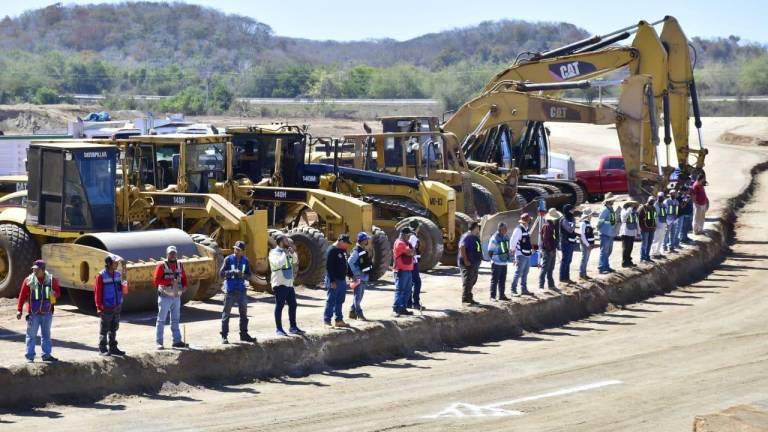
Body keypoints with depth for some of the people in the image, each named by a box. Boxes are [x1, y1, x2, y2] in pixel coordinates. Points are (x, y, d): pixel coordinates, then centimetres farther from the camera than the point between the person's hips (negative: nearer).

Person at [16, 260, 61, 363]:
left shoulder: (51, 280, 0)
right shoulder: (28, 280, -4)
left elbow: (58, 292, 9)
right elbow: (22, 296, -3)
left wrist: (55, 294, -15)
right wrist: (19, 310, -7)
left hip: (47, 313, 2)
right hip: (33, 313, -2)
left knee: (46, 335, 11)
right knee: (31, 335, 0)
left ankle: (46, 355, 20)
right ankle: (30, 356, 6)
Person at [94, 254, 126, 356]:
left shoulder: (118, 275, 8)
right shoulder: (101, 276, -12)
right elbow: (97, 292, -12)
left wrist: (120, 303, 11)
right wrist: (99, 307, -14)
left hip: (116, 307, 6)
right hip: (106, 308, -6)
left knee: (114, 329, 14)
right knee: (104, 330, 2)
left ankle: (113, 348, 22)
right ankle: (102, 349, 8)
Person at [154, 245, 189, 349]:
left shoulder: (179, 265, 10)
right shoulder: (161, 265, -8)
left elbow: (184, 277, 17)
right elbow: (156, 280, -16)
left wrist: (184, 286, -4)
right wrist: (170, 282, -22)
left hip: (176, 296, 6)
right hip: (165, 297, -6)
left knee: (175, 320, 12)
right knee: (161, 320, -3)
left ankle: (177, 341, 18)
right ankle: (159, 342, -1)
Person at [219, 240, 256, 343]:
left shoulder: (245, 261, 5)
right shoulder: (228, 259, -5)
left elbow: (249, 274, 10)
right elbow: (221, 273, -10)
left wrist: (243, 275, -13)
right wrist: (233, 272, -23)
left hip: (241, 290, 4)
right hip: (230, 291, -4)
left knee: (243, 313, 11)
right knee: (226, 313, -1)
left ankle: (244, 334, 23)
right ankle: (224, 336, 4)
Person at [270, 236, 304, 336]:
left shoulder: (287, 252, 12)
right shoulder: (274, 252, -10)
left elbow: (295, 261, 20)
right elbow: (278, 263, -26)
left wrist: (293, 252, 5)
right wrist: (285, 254, -20)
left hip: (289, 283, 8)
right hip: (280, 283, -8)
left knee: (293, 305, 11)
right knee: (279, 306, -4)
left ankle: (293, 327, 21)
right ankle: (279, 329, 1)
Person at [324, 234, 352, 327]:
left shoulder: (343, 251, 13)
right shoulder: (332, 251, -15)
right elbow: (329, 267, -20)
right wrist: (332, 281, -22)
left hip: (342, 280, 9)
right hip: (334, 281, -9)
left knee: (340, 302, 12)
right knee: (331, 301, -5)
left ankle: (339, 320, 18)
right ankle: (327, 321, -1)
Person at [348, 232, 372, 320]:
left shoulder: (365, 251, 15)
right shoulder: (356, 251, -13)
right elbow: (350, 262, -20)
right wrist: (356, 273, -20)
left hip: (365, 276, 10)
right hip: (359, 276, -9)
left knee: (359, 296, 14)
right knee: (357, 296, -5)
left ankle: (352, 312, 21)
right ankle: (359, 314, -4)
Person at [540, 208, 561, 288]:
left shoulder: (552, 225, 14)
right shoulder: (547, 226, -17)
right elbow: (545, 239, -22)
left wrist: (554, 248, 15)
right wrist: (550, 250, -19)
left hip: (552, 250, 10)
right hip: (547, 251, -10)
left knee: (551, 269, 16)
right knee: (545, 268, -7)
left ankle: (551, 285, 25)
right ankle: (541, 286, -6)